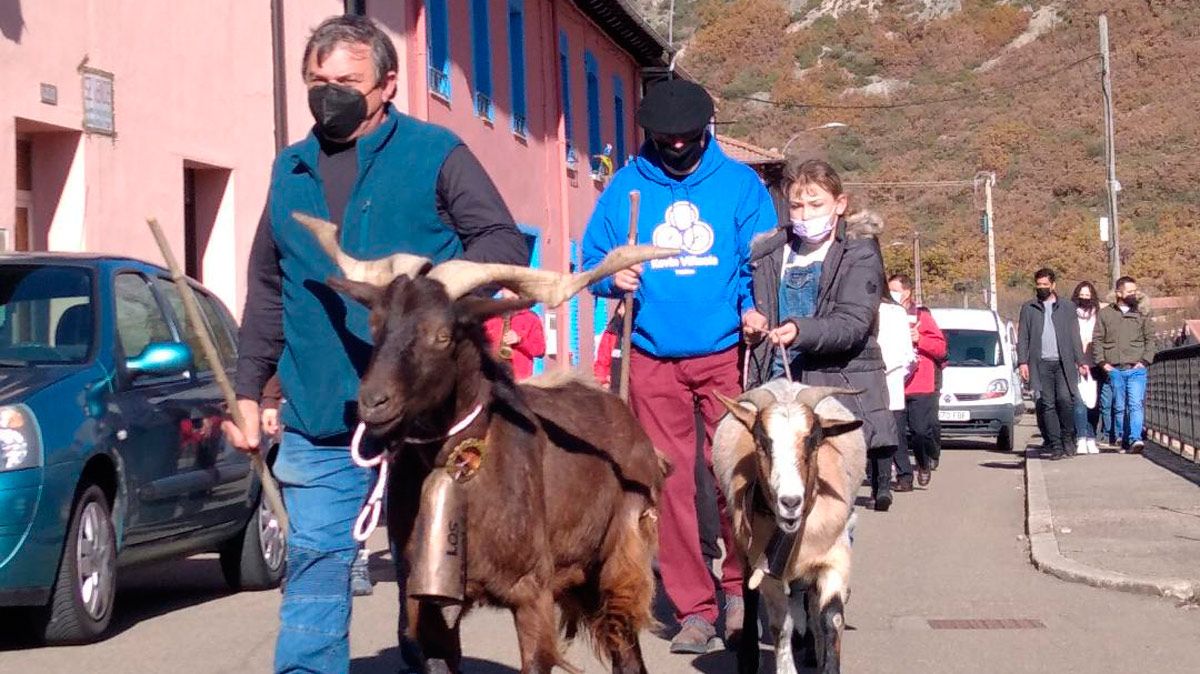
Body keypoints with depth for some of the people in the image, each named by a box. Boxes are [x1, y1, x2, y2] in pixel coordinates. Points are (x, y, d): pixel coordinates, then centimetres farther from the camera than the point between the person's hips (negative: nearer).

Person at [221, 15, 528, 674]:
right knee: (314, 566, -2)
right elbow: (266, 291, 21)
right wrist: (248, 388, 17)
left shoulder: (436, 154, 1)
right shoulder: (290, 170, 15)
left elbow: (506, 244, -2)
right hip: (317, 419, 3)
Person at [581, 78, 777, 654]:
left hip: (724, 353, -1)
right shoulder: (627, 186, 7)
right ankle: (693, 608, 11)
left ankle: (738, 589, 16)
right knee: (670, 482, 2)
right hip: (653, 358, 1)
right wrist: (613, 277, -10)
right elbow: (592, 259, 11)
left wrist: (754, 307, -15)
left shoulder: (738, 183, 4)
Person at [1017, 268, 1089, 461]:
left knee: (1065, 398, -15)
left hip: (1063, 363, -1)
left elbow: (1075, 336, 12)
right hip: (1041, 364, 1)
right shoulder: (1028, 308, 12)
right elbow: (1022, 337, 9)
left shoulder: (1067, 306, 13)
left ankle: (1068, 437, 4)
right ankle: (1056, 446, 1)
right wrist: (1022, 361, -2)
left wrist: (1081, 361, 5)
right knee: (1047, 405, -2)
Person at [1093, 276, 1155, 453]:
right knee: (1119, 407, 6)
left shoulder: (1141, 314, 9)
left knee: (1136, 404, -13)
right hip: (1114, 370, 1)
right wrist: (1102, 362, -2)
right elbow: (1098, 339, 8)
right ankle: (1121, 439, 14)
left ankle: (1135, 439, -22)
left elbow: (1150, 339, 11)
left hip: (1136, 369, -1)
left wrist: (1145, 361, -1)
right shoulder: (1105, 314, 8)